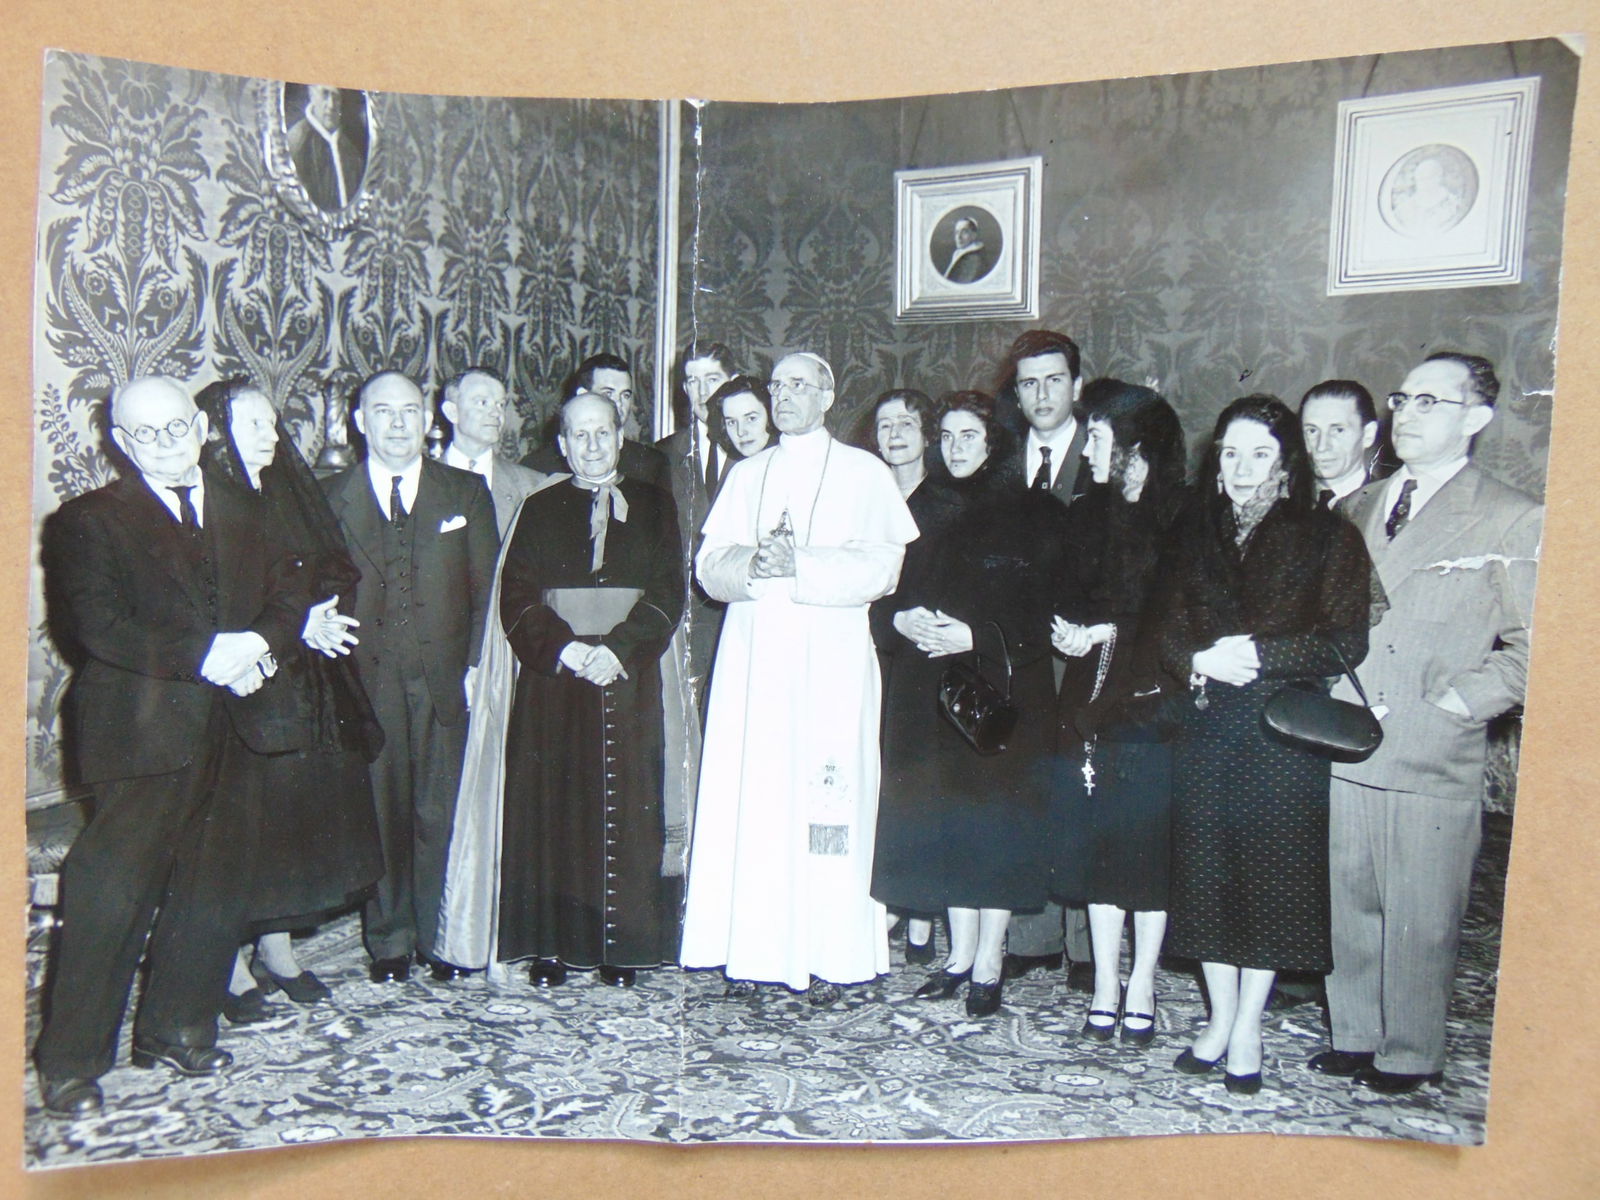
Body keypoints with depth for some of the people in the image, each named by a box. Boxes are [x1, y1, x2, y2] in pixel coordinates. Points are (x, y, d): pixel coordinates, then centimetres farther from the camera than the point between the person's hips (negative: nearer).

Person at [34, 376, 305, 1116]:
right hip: (143, 734, -5)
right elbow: (96, 626, -11)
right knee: (109, 897, -2)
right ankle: (70, 1062, 13)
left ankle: (175, 1032, 27)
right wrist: (204, 655, -18)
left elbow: (284, 601, 14)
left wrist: (261, 645, -8)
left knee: (211, 894, 10)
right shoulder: (90, 520, 1)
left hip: (230, 729, 5)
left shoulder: (240, 514, 17)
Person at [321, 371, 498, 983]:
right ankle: (388, 939, 21)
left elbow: (487, 588, 6)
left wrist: (477, 666, -3)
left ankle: (441, 937, 19)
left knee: (441, 813, 4)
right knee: (379, 812, 6)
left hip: (444, 679, 0)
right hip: (366, 678, 0)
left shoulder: (467, 493, 9)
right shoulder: (328, 497, 8)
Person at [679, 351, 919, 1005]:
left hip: (831, 656, -3)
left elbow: (880, 567, -5)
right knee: (750, 797, 0)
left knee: (825, 798, -5)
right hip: (751, 651, 4)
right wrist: (752, 563, -12)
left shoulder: (864, 474, 7)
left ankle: (827, 956, 2)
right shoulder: (746, 475, 18)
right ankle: (754, 949, 8)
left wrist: (798, 565, -15)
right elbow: (709, 565, 10)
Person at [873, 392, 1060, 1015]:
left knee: (996, 817, -1)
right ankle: (961, 951, 20)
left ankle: (989, 963, 10)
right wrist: (903, 619, -8)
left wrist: (976, 636, -16)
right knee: (946, 816, 7)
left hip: (1003, 679, -4)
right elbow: (889, 587, 13)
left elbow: (1046, 606, -7)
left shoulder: (1031, 513, -1)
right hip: (930, 682, 5)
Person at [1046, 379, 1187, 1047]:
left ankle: (1141, 986, 16)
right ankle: (1106, 985, 17)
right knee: (1100, 842, 7)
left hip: (1155, 704, -4)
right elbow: (1066, 601, 12)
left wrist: (1109, 633, -12)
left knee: (1150, 843, 2)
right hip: (1093, 704, 5)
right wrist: (1069, 632, -9)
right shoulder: (1089, 515, 13)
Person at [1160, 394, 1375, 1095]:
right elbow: (1170, 631, 11)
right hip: (1205, 728, 3)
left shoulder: (1327, 538, 1)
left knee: (1271, 874, 2)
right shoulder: (1195, 534, 13)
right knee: (1207, 872, 7)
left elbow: (1345, 643, -7)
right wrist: (1202, 662, -9)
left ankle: (1247, 1030, 17)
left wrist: (1256, 654, -15)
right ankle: (1219, 1019, 23)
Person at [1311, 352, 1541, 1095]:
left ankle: (1410, 1055, 21)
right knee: (1348, 907, 13)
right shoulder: (1358, 508, 14)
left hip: (1431, 762, -4)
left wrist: (1455, 702, -13)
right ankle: (1354, 1038, 28)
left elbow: (1531, 649, -5)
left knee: (1420, 921, 4)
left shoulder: (1512, 523, -1)